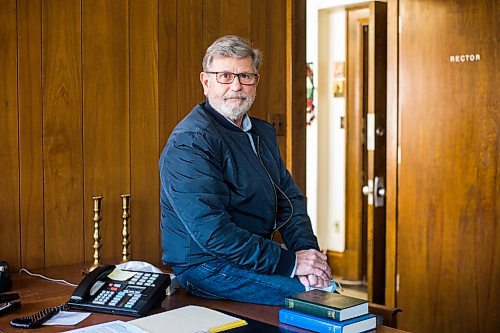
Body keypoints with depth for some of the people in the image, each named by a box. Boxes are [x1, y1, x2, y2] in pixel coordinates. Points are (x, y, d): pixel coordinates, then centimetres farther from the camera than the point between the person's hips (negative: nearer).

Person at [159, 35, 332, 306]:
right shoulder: (190, 142, -17)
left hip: (257, 252, 9)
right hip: (206, 267, -8)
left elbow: (290, 198, 10)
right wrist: (289, 262, -23)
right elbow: (211, 231, -24)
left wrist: (305, 249, -9)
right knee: (315, 294, -22)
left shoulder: (263, 133, 14)